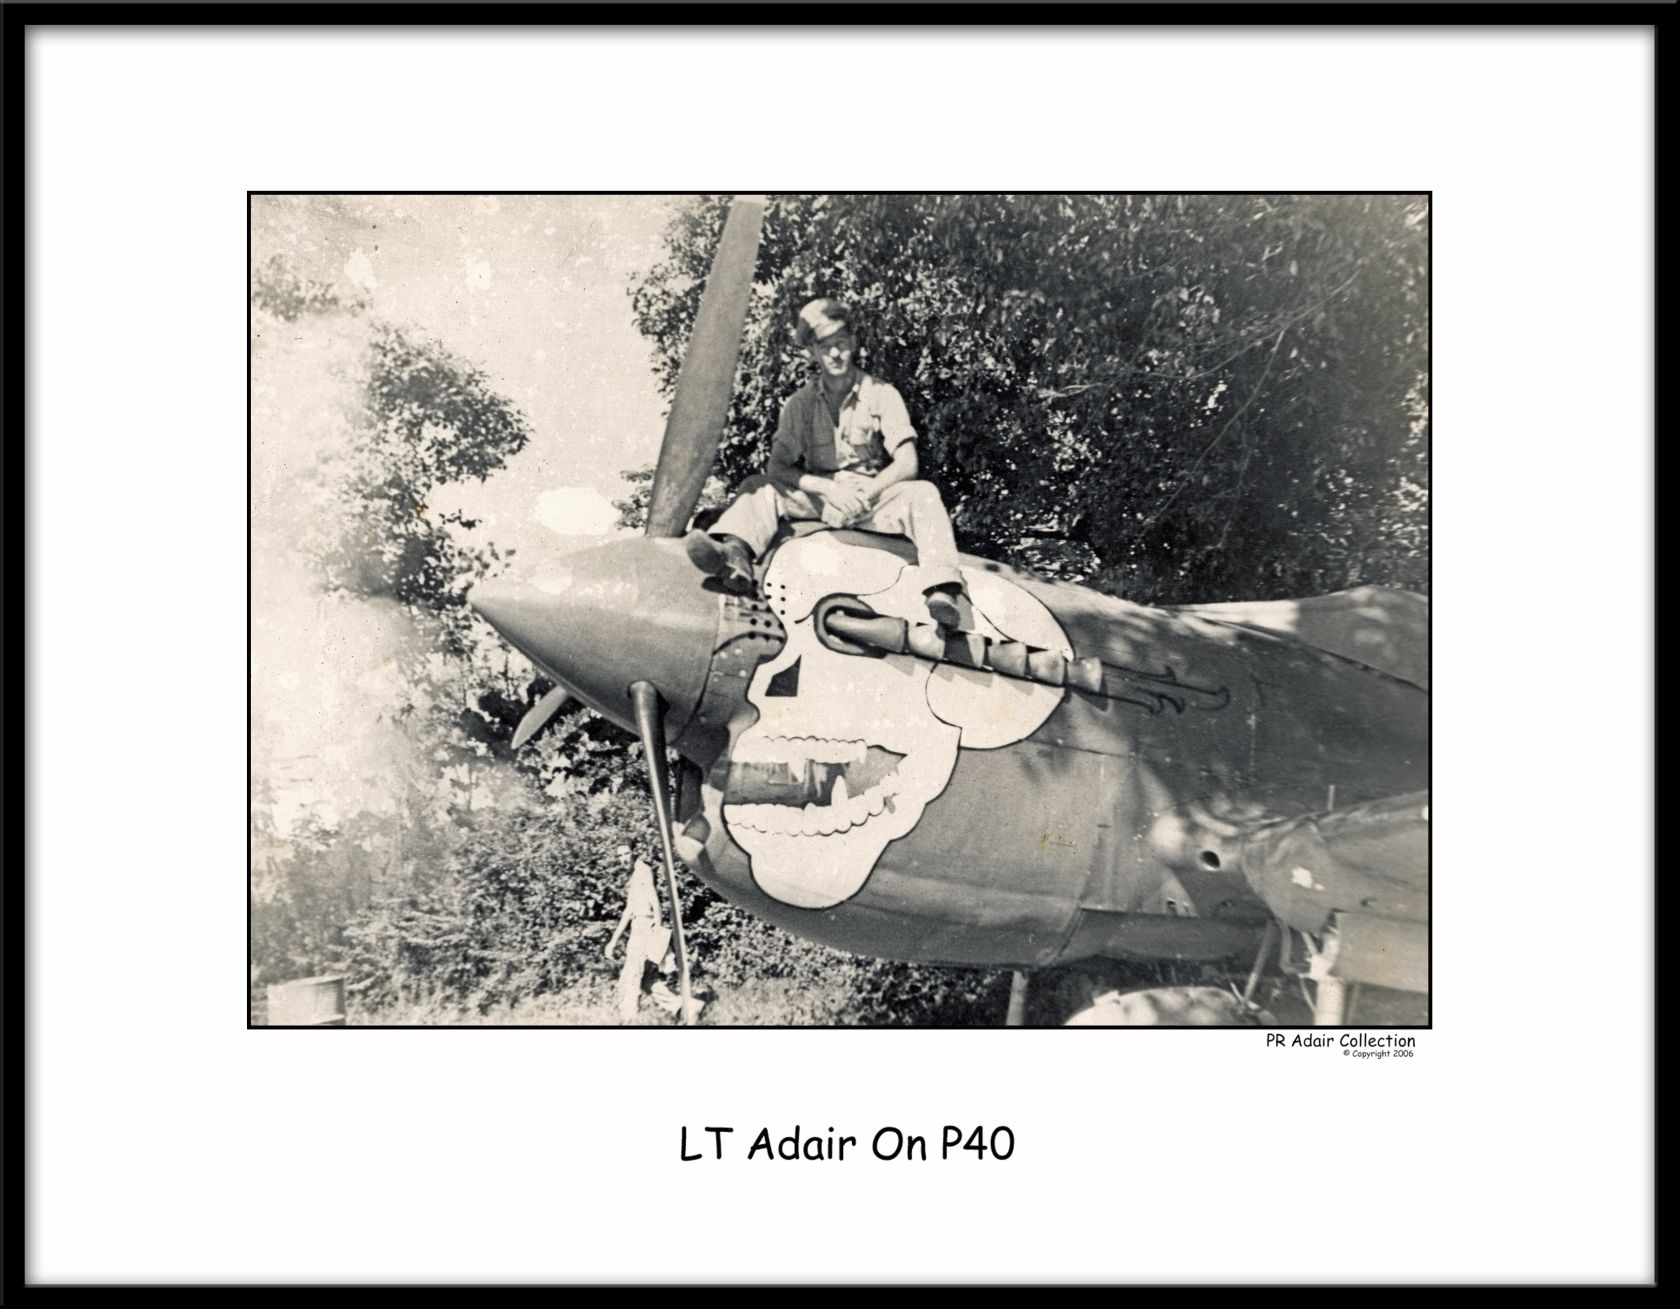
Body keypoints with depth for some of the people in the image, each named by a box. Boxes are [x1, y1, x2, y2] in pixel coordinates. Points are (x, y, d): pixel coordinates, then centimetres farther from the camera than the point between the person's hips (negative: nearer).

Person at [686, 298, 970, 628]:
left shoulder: (881, 394, 0)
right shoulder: (802, 402, 6)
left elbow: (908, 464, -9)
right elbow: (778, 467, -2)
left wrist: (863, 495, -21)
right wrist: (827, 488, -18)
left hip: (876, 502, -2)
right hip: (820, 501, 2)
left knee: (924, 493, -31)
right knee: (761, 489, -20)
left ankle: (942, 591, -50)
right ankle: (736, 556, -52)